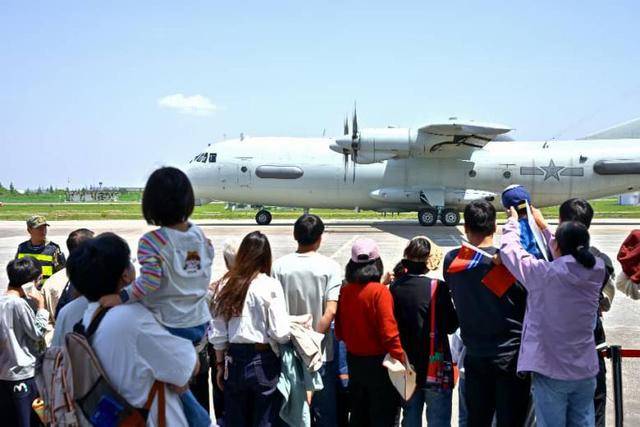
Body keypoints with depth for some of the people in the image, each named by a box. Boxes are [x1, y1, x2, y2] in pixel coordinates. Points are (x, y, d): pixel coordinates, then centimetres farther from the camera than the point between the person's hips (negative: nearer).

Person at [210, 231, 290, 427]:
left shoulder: (226, 285, -1)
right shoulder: (270, 286, -12)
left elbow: (218, 334, 2)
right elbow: (280, 333, -15)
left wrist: (220, 365, 14)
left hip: (235, 361, 3)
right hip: (264, 362, -3)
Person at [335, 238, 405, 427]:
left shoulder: (344, 291, -4)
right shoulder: (379, 291, -19)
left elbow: (339, 332, 4)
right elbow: (388, 331, -21)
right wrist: (401, 360, -13)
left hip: (353, 360, 5)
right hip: (378, 361, -5)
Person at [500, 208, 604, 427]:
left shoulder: (543, 273, -17)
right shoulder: (596, 272, -4)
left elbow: (509, 250, -4)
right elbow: (565, 260, 14)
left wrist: (513, 222, 15)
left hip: (550, 372, -4)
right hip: (586, 372, 4)